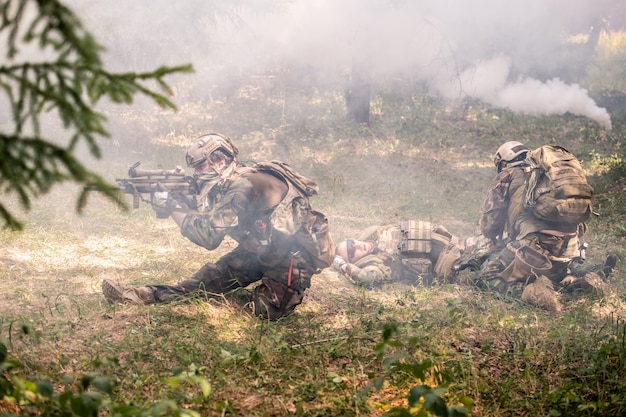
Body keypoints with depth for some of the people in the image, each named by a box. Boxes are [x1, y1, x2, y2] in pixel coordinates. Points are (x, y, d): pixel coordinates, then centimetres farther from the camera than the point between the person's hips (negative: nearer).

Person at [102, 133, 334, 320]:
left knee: (268, 310, -21)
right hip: (265, 250, 9)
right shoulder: (230, 184, 5)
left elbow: (208, 235, -26)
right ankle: (150, 295, -3)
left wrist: (172, 209, -17)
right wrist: (177, 205, -5)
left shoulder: (244, 184, -25)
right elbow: (208, 224, 8)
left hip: (296, 252, -9)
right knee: (215, 274, -2)